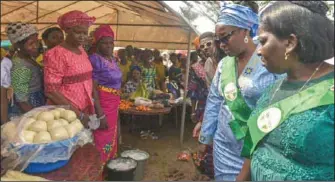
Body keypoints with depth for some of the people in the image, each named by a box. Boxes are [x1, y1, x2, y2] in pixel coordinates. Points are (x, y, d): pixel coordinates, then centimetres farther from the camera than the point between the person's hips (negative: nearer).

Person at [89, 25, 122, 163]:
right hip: (102, 103, -9)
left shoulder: (112, 59, 10)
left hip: (114, 103, 9)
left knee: (111, 135, 18)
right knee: (102, 137, -1)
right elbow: (93, 88, -21)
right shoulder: (95, 59, -17)